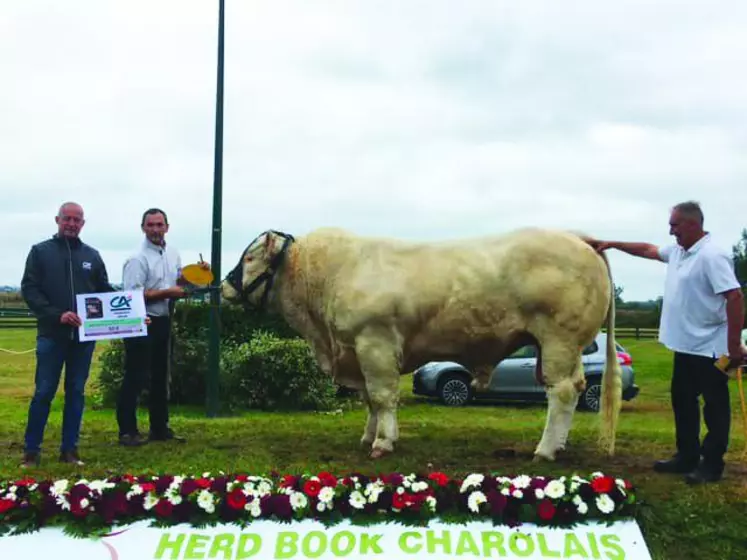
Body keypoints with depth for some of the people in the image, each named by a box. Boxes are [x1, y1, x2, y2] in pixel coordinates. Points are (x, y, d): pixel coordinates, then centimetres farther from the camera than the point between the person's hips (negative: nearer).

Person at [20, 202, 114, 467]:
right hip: (52, 334, -3)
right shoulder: (41, 251, 4)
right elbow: (29, 289, -4)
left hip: (84, 335, 3)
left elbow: (105, 292, 14)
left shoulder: (92, 255, 12)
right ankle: (31, 450, 10)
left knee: (76, 392, 7)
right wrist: (57, 315, -17)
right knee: (44, 392, -1)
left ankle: (69, 449, 16)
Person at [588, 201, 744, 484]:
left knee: (714, 407, 2)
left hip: (709, 348, -10)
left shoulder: (712, 256, -21)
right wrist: (611, 244, 26)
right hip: (685, 345, 10)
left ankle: (712, 464, 10)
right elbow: (648, 249, 27)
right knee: (682, 402, 17)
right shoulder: (677, 251, 8)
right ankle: (687, 457, 28)